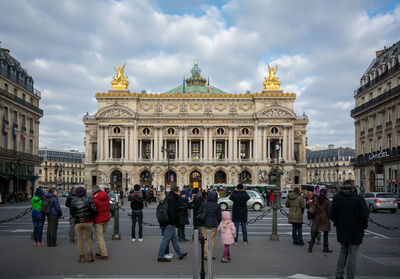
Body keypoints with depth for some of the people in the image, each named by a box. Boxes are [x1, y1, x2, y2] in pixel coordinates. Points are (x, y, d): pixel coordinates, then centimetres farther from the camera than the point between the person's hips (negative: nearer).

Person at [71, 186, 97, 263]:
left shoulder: (73, 201, -5)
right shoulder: (89, 199, -6)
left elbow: (72, 212, 0)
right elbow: (94, 209, -14)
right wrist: (92, 217, 5)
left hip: (78, 222, 0)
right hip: (88, 222, 1)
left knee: (80, 240, 13)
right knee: (88, 239, 14)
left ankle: (82, 257, 12)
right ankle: (90, 256, 8)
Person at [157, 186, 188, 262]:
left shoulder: (168, 198, 15)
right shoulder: (172, 199, -17)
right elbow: (171, 212, -23)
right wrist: (174, 222, -17)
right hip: (170, 223, -11)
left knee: (174, 238, 17)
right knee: (166, 239, -5)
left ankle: (180, 254, 28)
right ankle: (160, 256, 0)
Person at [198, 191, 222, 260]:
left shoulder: (204, 204, -3)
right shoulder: (217, 206, -4)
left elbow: (199, 213, 3)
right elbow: (219, 216, 1)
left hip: (204, 224, 1)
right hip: (213, 225, -1)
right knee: (212, 240, 8)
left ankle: (206, 255, 5)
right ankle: (211, 255, 11)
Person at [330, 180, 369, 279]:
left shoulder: (337, 198, -1)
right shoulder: (359, 199, -14)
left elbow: (332, 214, 0)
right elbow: (364, 215, -16)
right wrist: (363, 225, 1)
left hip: (342, 231, 4)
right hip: (355, 232, -4)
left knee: (343, 252, 18)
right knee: (352, 254, 4)